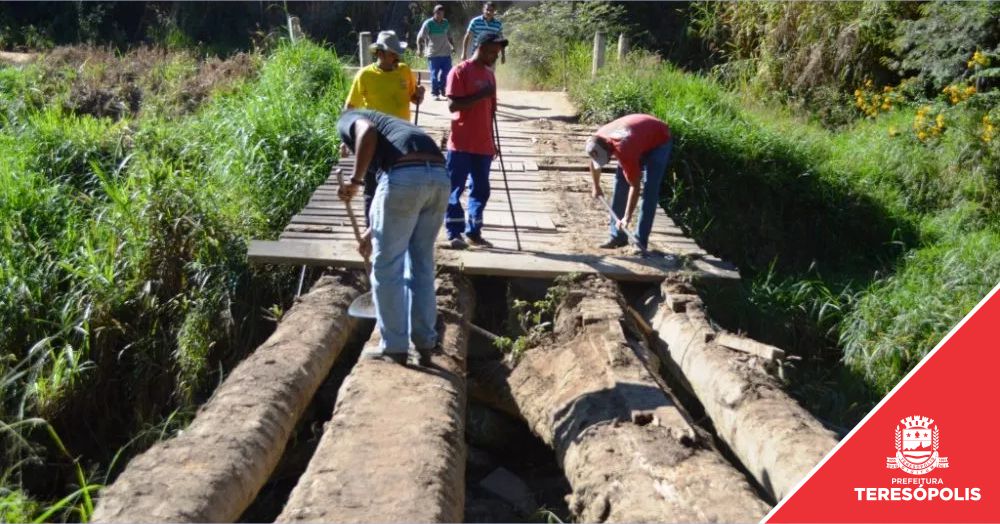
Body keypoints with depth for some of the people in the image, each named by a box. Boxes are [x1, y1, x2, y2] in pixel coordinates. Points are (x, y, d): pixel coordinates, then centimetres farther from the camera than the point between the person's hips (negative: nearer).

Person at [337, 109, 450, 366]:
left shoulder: (347, 120, 20)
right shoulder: (388, 124, 39)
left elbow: (367, 132, -7)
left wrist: (354, 181, -2)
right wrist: (375, 230, 53)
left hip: (405, 176, -7)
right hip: (439, 176, 7)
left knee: (386, 266, 8)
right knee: (422, 264, 19)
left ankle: (395, 348, 15)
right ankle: (425, 344, 24)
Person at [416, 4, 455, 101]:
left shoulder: (446, 23, 9)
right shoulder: (428, 23, -7)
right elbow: (420, 37, -8)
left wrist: (452, 45, 11)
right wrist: (419, 49, -19)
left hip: (446, 53, 5)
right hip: (434, 54, -5)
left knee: (446, 72, 5)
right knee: (434, 74, 0)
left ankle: (441, 88, 27)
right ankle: (435, 93, 10)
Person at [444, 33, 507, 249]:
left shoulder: (490, 75, 14)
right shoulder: (460, 71, -7)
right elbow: (453, 105, -15)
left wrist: (492, 141, 19)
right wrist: (480, 95, -20)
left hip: (483, 145, 7)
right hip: (461, 144, -7)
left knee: (481, 190, 9)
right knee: (455, 190, 0)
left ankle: (473, 232, 18)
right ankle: (454, 234, 7)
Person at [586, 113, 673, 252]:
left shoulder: (623, 150, -41)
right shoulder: (597, 141, -19)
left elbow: (635, 186, -33)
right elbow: (594, 163, 6)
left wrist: (627, 217, -29)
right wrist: (596, 187, 17)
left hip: (659, 140, -8)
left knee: (649, 190, -16)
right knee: (620, 183, 1)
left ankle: (640, 241, -12)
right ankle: (618, 236, 7)